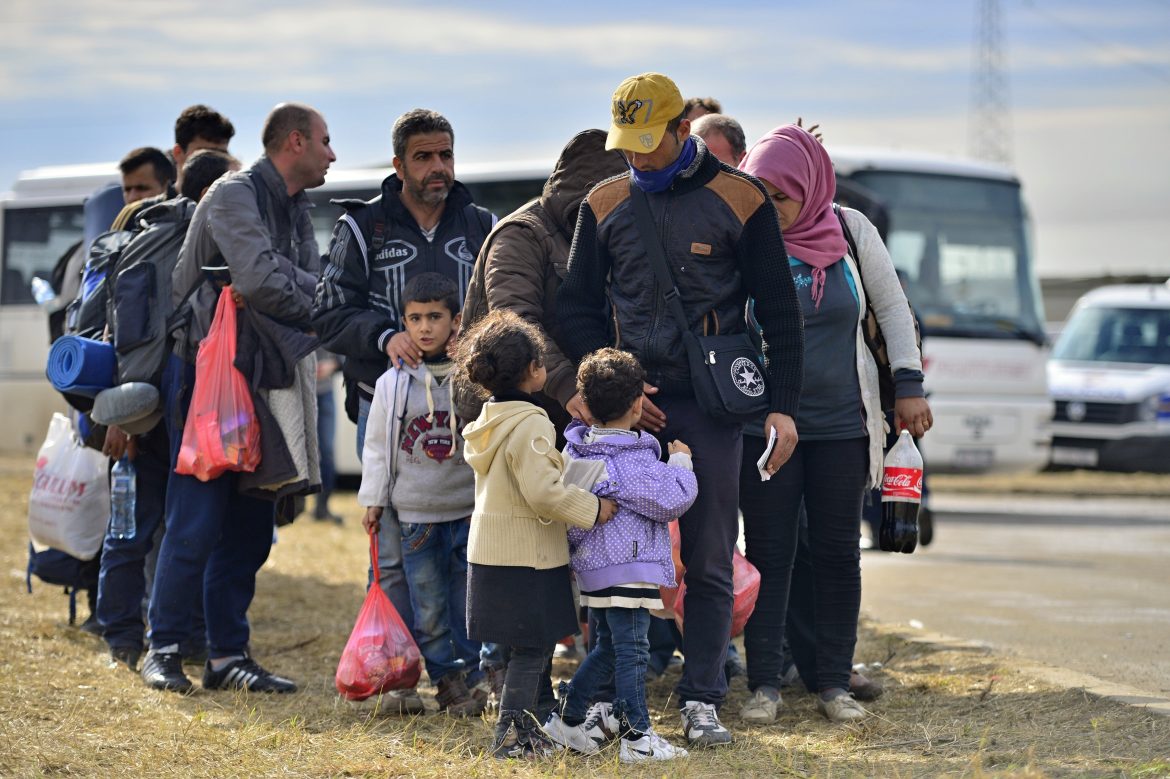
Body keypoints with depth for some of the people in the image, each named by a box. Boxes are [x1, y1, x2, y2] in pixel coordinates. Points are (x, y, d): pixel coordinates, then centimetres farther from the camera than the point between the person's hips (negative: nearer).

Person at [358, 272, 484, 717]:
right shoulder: (393, 384, 1)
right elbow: (377, 447, 8)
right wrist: (373, 501, 7)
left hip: (469, 508, -1)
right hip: (415, 510, 1)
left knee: (469, 598, 3)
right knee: (428, 604, 2)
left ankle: (471, 675, 14)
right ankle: (446, 678, 12)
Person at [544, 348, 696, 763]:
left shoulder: (576, 451, 6)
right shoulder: (630, 462, -19)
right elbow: (671, 500, -18)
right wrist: (680, 462, -1)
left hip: (594, 569, 9)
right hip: (628, 569, -9)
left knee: (609, 647, 20)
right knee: (632, 653, -5)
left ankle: (569, 718, 25)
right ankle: (637, 738, -3)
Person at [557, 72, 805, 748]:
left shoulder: (740, 200, 0)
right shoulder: (606, 204, 8)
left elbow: (780, 311, 3)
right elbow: (578, 306, 12)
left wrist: (782, 407, -2)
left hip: (711, 406, -2)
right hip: (629, 403, 2)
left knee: (709, 562, -1)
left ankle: (702, 699, 3)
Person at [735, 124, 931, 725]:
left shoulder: (851, 231, -2)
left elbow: (892, 307, 8)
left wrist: (908, 384, 3)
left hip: (843, 423, 2)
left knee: (838, 552, 4)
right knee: (767, 552, -1)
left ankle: (835, 684, 11)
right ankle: (764, 684, 5)